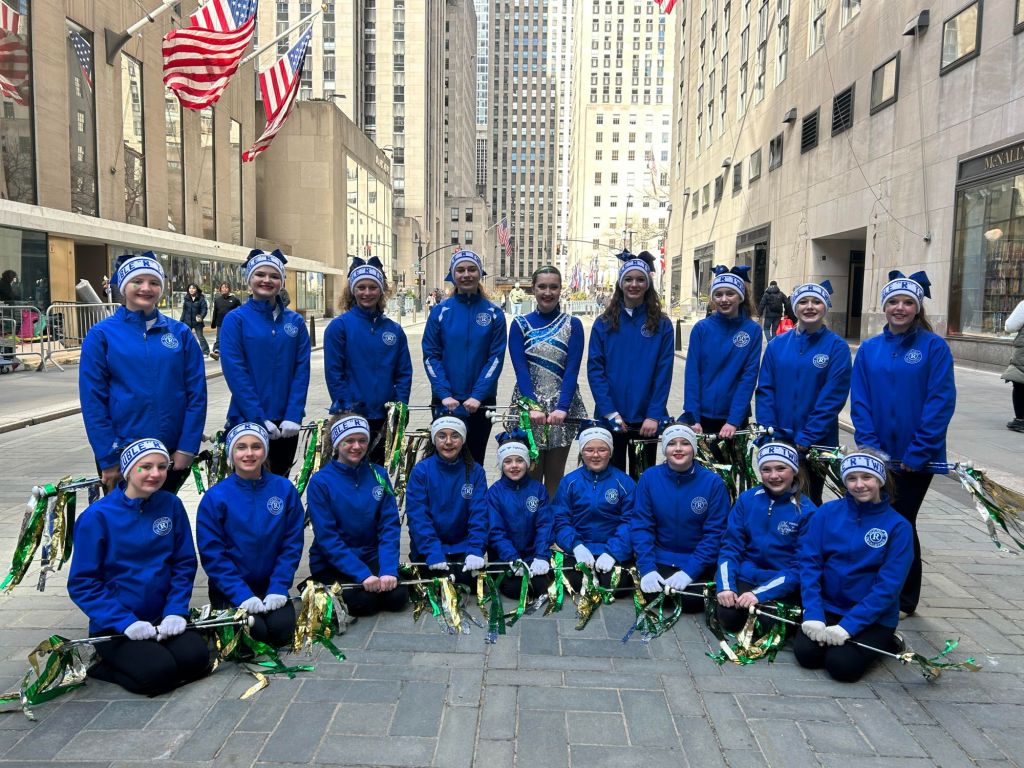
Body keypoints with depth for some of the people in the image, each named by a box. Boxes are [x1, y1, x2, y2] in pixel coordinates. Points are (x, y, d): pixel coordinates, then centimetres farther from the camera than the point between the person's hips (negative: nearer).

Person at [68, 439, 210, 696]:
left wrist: (175, 612, -10)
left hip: (162, 616, 3)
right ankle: (102, 666, 6)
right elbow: (82, 583, -10)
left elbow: (184, 564, 3)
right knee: (158, 672, -24)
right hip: (114, 626, -3)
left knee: (196, 658, -20)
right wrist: (126, 622, -19)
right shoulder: (97, 516, -11)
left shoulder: (171, 505, -1)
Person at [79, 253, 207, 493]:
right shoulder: (101, 334, -2)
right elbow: (93, 401, -4)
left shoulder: (180, 332, 2)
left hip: (173, 453, 2)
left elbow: (197, 393, 0)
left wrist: (187, 448, -6)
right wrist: (107, 458, -8)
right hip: (123, 453, -2)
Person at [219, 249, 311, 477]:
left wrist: (293, 415, -10)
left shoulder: (295, 321, 6)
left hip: (285, 422, 3)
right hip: (248, 421, -3)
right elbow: (235, 372, -11)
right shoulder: (235, 319, -4)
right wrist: (259, 418, -17)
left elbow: (301, 370, 0)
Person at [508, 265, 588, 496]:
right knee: (530, 476, 3)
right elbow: (520, 369, -6)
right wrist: (533, 406, -19)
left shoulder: (573, 325, 4)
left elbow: (572, 370, -6)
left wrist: (562, 408, -19)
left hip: (563, 406, 1)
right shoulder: (520, 324, 3)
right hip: (528, 404, 0)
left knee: (555, 477, 8)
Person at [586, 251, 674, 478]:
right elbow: (595, 369, -3)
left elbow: (663, 373, -3)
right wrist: (610, 412, -12)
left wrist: (654, 416, -11)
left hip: (646, 420, 0)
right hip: (610, 419, 0)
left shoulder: (662, 325, 2)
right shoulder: (604, 323, 2)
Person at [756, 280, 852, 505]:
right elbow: (765, 389, 1)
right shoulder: (777, 344, 3)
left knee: (809, 500, 12)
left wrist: (807, 438, -16)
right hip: (777, 441, 2)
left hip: (816, 443, -2)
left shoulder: (837, 347, -5)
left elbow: (833, 397, -11)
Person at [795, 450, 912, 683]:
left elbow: (888, 585, -13)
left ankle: (881, 641, 9)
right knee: (806, 653, -19)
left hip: (874, 616, -1)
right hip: (827, 606, 2)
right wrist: (813, 614, -18)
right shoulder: (826, 513, -2)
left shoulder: (898, 526, -8)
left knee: (842, 665, -20)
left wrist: (848, 626, -20)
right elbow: (809, 562, -6)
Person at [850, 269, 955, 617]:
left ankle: (905, 599, 24)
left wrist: (918, 452, -16)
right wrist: (870, 445, -9)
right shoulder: (869, 349, 3)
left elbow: (941, 402, -12)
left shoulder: (934, 347, -6)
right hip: (878, 455, 3)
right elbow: (860, 402, 1)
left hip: (915, 457, -3)